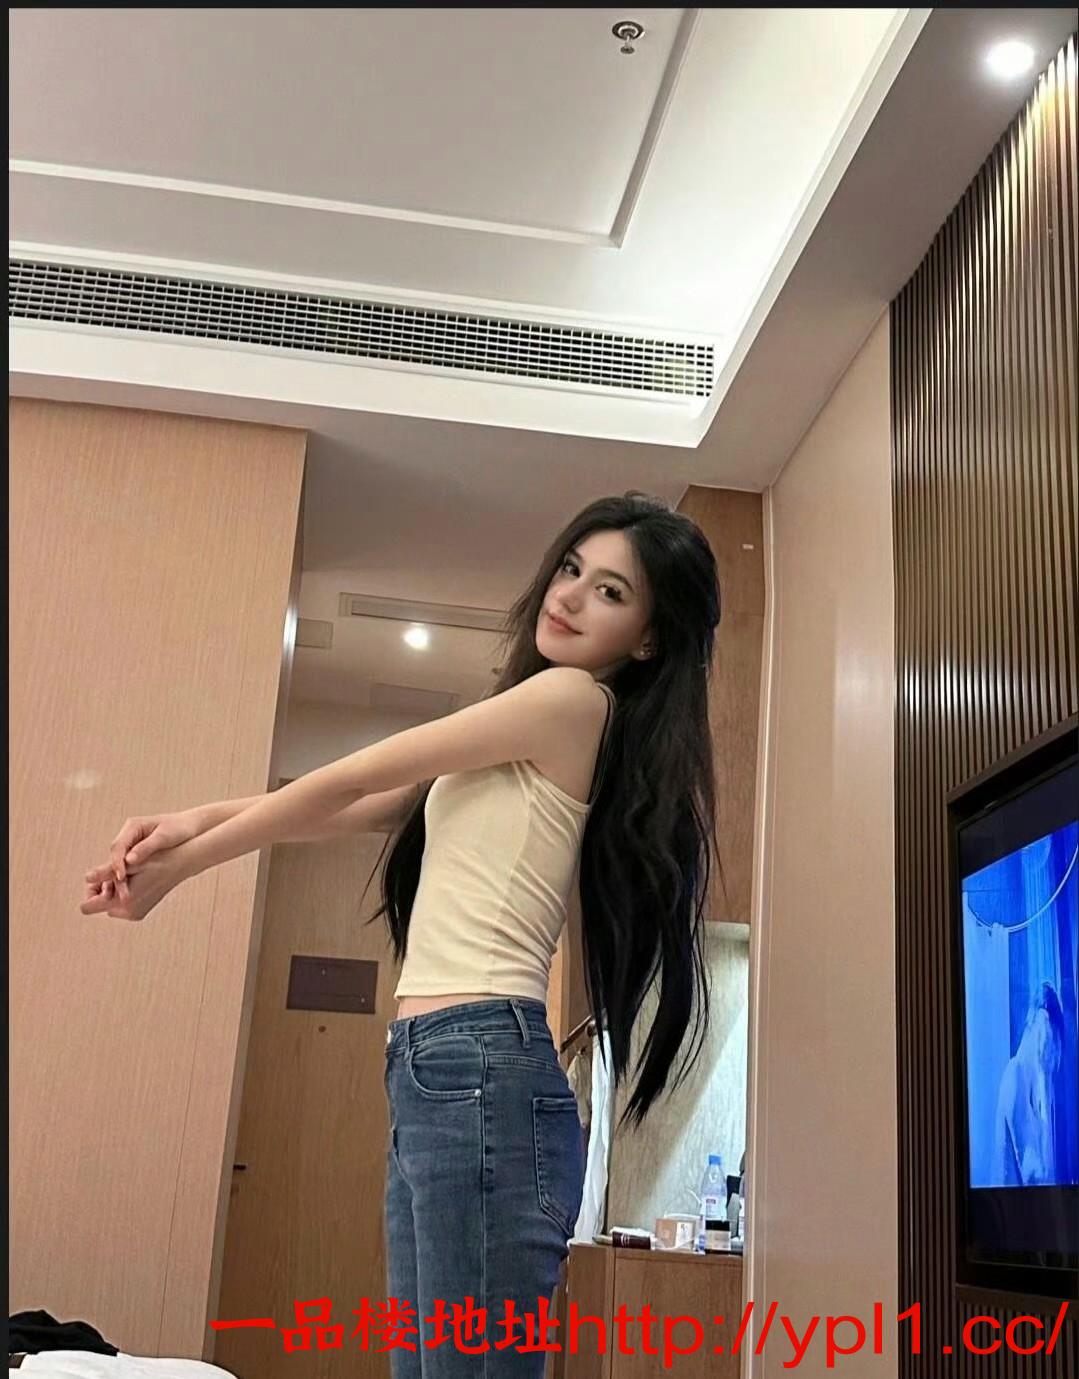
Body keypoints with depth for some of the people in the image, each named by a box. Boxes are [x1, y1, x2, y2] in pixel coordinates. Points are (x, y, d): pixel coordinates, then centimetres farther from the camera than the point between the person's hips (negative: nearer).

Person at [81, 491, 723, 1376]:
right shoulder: (530, 739, 23)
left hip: (481, 1069, -9)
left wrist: (176, 868, 7)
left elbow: (351, 781, -2)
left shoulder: (575, 700, -5)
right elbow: (359, 807, 19)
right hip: (433, 1073, 9)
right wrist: (199, 823, 3)